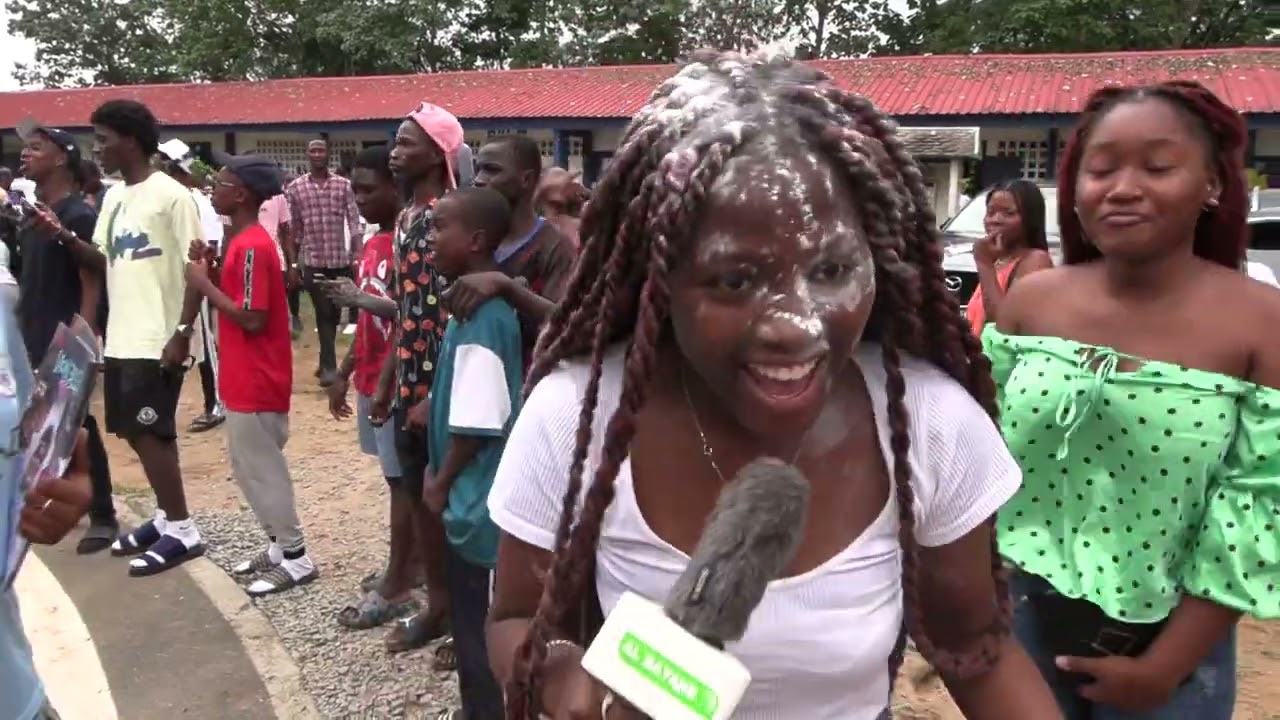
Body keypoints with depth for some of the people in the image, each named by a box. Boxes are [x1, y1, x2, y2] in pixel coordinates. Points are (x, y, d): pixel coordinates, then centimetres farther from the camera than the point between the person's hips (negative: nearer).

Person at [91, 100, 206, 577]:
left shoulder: (171, 196, -12)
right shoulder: (113, 197, 13)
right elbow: (101, 260, 17)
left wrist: (183, 332, -18)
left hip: (157, 340, -8)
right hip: (120, 338, 8)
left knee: (150, 433, -5)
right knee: (137, 432, 12)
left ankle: (181, 531, 6)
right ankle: (166, 517, 25)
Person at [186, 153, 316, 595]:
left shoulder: (252, 246, -20)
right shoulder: (245, 241, 11)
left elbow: (252, 318, -24)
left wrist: (204, 284, -16)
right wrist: (210, 272, 3)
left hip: (256, 382, -10)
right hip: (245, 379, 10)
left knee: (262, 470, 0)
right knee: (250, 467, 18)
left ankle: (297, 559, 11)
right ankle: (280, 547, 28)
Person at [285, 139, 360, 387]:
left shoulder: (343, 184, 2)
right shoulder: (295, 187, 2)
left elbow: (353, 220, 1)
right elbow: (294, 227, 6)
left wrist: (356, 255, -8)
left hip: (341, 259, 1)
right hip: (313, 260, -1)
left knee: (333, 313, 11)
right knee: (324, 314, -3)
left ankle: (326, 361, 27)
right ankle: (329, 365, 2)